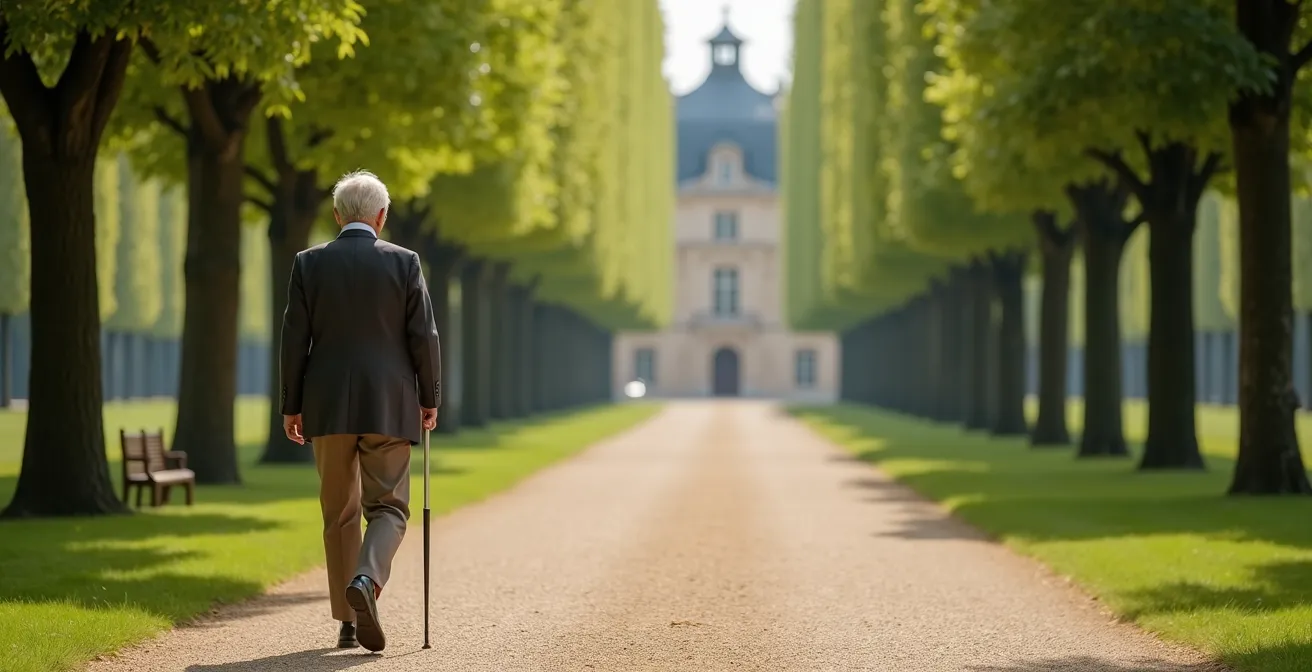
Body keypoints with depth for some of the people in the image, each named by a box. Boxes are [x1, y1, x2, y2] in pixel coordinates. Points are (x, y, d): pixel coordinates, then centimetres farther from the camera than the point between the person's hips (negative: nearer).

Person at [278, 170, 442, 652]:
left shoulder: (309, 263, 1)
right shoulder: (404, 263, -1)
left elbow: (294, 339, 0)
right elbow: (423, 336, -3)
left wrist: (291, 406, 6)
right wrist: (429, 399, 7)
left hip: (328, 407, 1)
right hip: (388, 407, -1)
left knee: (340, 514, 10)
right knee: (388, 507, 3)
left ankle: (347, 622, 10)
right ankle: (366, 580, -26)